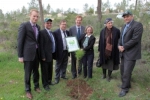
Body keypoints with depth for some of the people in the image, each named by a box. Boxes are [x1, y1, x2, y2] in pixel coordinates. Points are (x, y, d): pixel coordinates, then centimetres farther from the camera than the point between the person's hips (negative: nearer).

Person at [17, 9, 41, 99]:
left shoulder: (38, 27, 10)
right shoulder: (24, 25, -9)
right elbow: (20, 41, -10)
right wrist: (20, 56, -10)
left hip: (37, 53, 6)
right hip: (28, 53, -5)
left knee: (36, 71, 17)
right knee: (28, 73, 7)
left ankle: (36, 86, 36)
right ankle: (28, 90, 25)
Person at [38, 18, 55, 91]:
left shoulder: (51, 33, 12)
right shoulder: (42, 32, -13)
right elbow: (41, 46, -18)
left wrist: (53, 53, 11)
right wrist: (43, 56, -20)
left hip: (51, 55, 8)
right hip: (45, 55, -8)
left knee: (50, 69, 18)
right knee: (45, 70, 5)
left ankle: (49, 81, 35)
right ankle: (45, 84, 20)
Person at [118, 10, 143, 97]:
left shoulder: (137, 25, -13)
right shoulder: (124, 26, 16)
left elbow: (135, 39, -21)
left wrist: (124, 47, -17)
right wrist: (119, 46, -4)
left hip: (131, 53, -8)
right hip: (124, 52, 9)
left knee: (126, 72, -5)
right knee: (122, 70, 16)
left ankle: (125, 89, 11)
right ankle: (126, 84, 35)